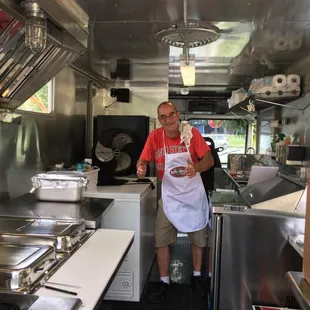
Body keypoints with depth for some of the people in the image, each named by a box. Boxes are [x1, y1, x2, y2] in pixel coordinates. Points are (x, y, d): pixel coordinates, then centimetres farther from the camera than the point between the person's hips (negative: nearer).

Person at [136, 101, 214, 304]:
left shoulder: (192, 133, -14)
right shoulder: (155, 137, -11)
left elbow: (209, 160, -14)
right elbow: (143, 160, -7)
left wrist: (196, 168, -35)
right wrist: (141, 168, -32)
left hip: (194, 194, 0)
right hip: (170, 196, 0)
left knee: (198, 238, 15)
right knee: (161, 240, 1)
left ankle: (197, 276, 38)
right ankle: (165, 282, 21)